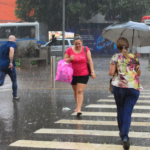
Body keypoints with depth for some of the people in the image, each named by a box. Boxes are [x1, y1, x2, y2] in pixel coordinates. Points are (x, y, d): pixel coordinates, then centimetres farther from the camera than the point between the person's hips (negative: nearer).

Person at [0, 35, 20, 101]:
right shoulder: (13, 44, -2)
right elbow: (11, 50, -24)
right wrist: (11, 62, -29)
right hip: (9, 66, -5)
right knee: (14, 81, 15)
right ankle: (15, 96, 21)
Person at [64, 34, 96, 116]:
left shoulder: (86, 49, -3)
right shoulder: (69, 50, -3)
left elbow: (90, 60, -2)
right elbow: (64, 61, 0)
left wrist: (92, 71, -7)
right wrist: (70, 59, -21)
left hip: (83, 74, -2)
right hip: (73, 74, 2)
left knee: (80, 91, -10)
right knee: (75, 91, 14)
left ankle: (79, 109, -14)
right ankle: (78, 106, 32)